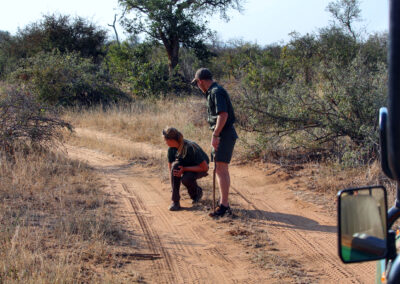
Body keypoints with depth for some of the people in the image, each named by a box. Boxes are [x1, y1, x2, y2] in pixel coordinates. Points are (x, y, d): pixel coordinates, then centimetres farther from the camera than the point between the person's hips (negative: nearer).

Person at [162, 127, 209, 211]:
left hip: (199, 168, -5)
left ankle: (197, 191, 1)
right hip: (185, 164, 5)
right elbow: (171, 169, -7)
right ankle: (175, 201, -25)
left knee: (186, 179, -36)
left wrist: (184, 169, -31)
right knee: (175, 165, -30)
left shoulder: (190, 148, -33)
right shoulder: (171, 149, -16)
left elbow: (205, 167, -28)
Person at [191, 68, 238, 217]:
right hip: (221, 136, 11)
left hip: (224, 135, -11)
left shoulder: (217, 92, -16)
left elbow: (223, 115, -26)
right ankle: (224, 201, 23)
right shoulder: (213, 92, 16)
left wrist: (215, 135, -26)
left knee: (221, 169, -13)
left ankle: (223, 206, -14)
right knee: (221, 169, 16)